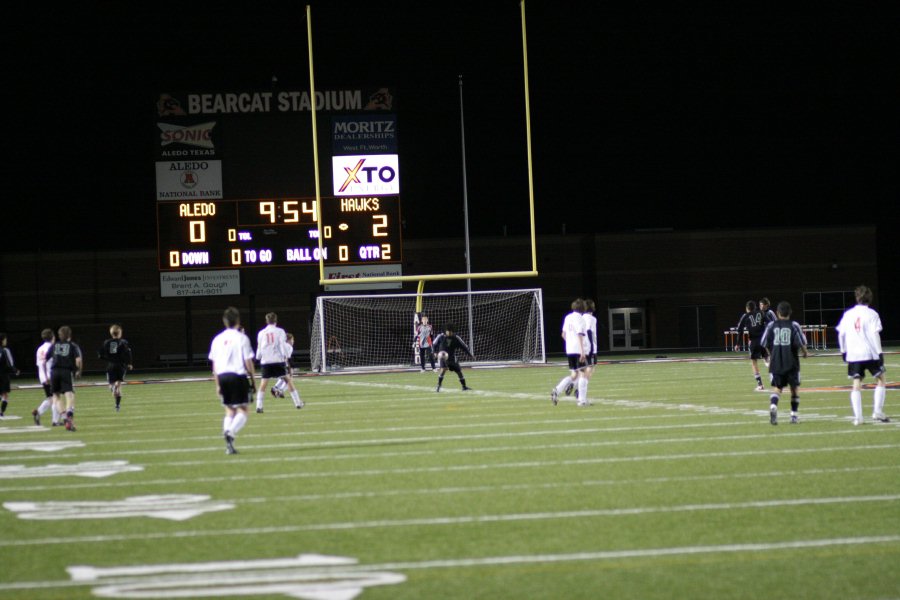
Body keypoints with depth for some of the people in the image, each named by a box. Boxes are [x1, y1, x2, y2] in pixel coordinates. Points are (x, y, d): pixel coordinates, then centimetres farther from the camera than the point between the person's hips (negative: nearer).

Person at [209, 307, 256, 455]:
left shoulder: (217, 339, 8)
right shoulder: (241, 338, -5)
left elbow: (214, 365, 9)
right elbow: (248, 362, -7)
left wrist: (218, 384, 15)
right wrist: (253, 380, 2)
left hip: (222, 376, 5)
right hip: (239, 376, -5)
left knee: (229, 410, 14)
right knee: (242, 410, 1)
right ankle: (231, 432, -25)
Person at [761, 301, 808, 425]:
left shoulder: (771, 325, 2)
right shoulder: (794, 325, -4)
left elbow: (765, 344, 3)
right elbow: (801, 342, -9)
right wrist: (805, 352, 11)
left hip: (776, 362, 1)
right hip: (791, 362, -1)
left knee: (777, 387, 3)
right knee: (794, 388, 13)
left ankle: (773, 406, -27)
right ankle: (794, 415, 15)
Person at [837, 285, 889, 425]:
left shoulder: (848, 314, 7)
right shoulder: (871, 314, -4)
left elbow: (841, 334, 8)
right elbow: (875, 334, -12)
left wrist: (843, 351, 18)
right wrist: (879, 352, -10)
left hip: (853, 355, 3)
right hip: (870, 353, -3)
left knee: (856, 384, 5)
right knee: (880, 380, 12)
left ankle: (857, 417, -3)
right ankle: (877, 412, 3)